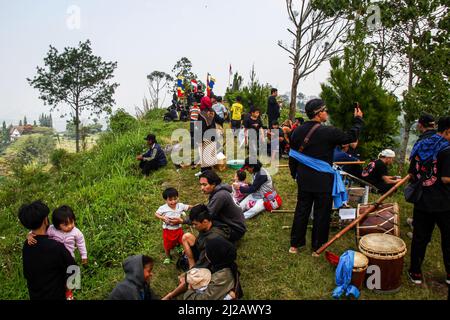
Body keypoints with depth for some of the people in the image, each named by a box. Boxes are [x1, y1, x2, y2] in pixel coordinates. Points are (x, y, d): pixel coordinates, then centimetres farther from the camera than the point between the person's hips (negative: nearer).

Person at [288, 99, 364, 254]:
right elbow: (351, 136, -1)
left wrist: (294, 173, 20)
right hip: (322, 181, -5)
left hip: (304, 179, 5)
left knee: (301, 210, 14)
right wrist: (358, 120, 15)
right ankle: (317, 247, 23)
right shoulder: (329, 132, -16)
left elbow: (292, 156, 6)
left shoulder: (298, 131, -1)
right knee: (321, 214, 10)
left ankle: (295, 244, 24)